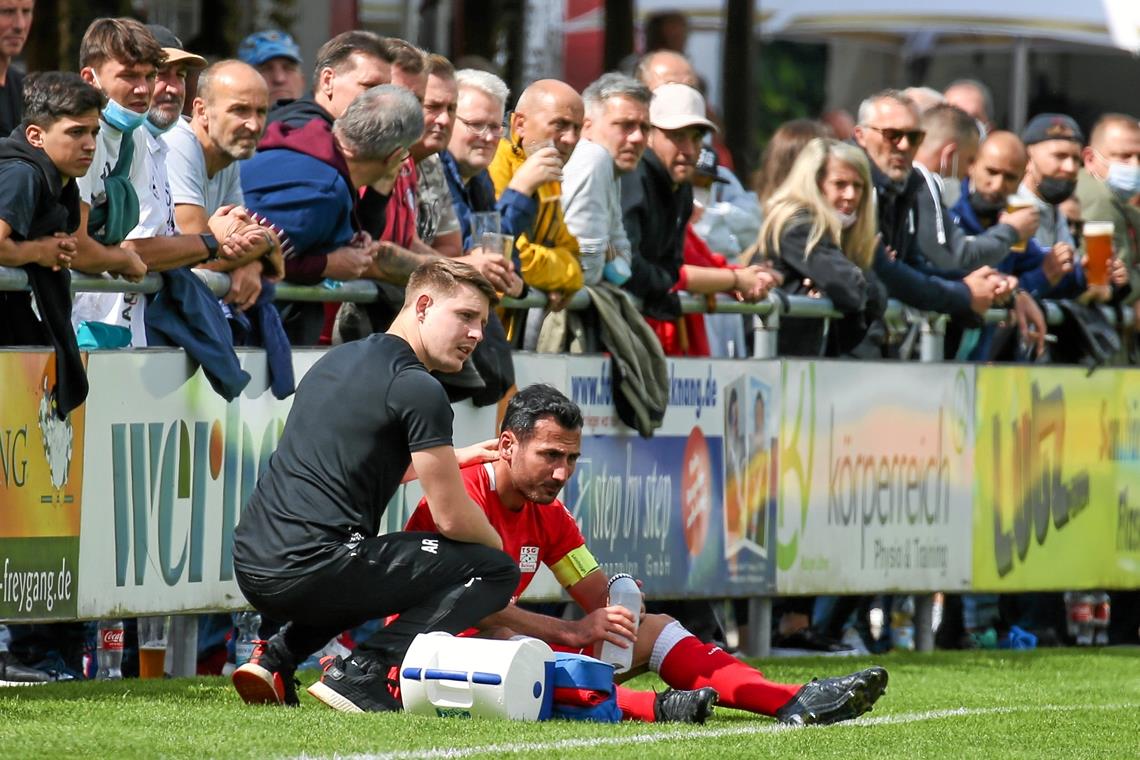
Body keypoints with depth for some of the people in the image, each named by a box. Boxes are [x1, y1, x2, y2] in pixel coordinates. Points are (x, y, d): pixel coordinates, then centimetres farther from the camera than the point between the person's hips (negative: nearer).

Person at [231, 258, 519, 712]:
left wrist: (451, 459, 46)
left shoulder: (341, 359, 21)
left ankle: (276, 658, 16)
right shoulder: (417, 387, -7)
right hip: (311, 569, -9)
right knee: (495, 570, 0)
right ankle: (362, 674, -12)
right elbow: (452, 518, -5)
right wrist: (496, 543, 17)